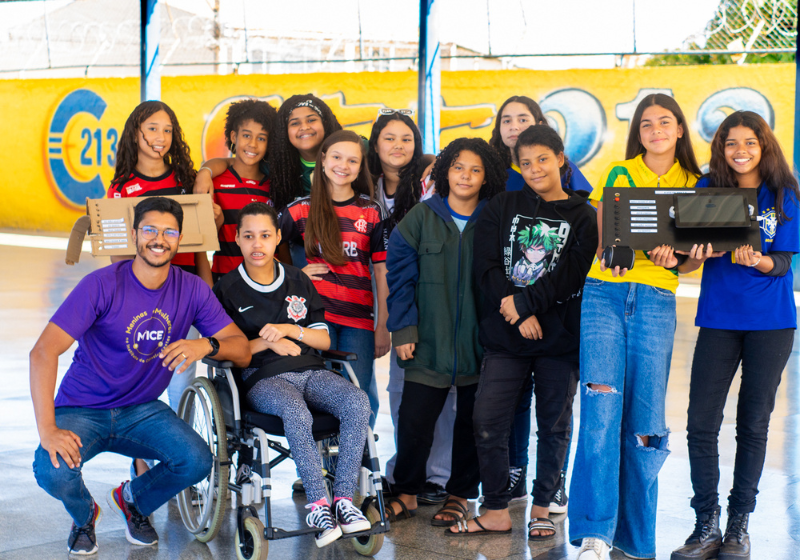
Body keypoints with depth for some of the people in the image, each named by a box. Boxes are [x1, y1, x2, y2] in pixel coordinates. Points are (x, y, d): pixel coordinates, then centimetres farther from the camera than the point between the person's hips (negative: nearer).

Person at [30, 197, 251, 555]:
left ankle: (133, 500, 13)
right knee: (53, 472, -32)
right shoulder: (102, 285, -18)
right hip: (82, 410, -3)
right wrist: (47, 430, -34)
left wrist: (207, 345, -30)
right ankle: (84, 514, 9)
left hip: (142, 410, 3)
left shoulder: (192, 290, -5)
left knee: (197, 461, -23)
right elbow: (43, 352, -24)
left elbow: (242, 350, -5)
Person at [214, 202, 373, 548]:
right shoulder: (227, 289, 8)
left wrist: (290, 330, -2)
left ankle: (344, 499, -28)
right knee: (296, 412, -39)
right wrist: (266, 342, -9)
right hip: (262, 378, -4)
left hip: (310, 371, 4)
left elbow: (324, 340, 17)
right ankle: (318, 504, -34)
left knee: (357, 402, -29)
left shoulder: (299, 281, 18)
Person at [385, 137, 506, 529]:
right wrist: (403, 327, -4)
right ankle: (406, 494, 17)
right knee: (413, 422, -2)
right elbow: (400, 276, 2)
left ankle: (460, 496, 25)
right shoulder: (421, 218, 2)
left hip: (478, 344, 1)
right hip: (429, 343, 0)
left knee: (472, 422, 9)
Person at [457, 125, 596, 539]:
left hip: (559, 337, -1)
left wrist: (524, 302, -15)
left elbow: (571, 274, -7)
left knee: (554, 425, 6)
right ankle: (497, 511, 6)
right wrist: (519, 315, -12)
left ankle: (542, 508, 20)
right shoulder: (503, 208, 9)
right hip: (505, 336, 1)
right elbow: (487, 267, -1)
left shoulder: (581, 217, 4)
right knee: (488, 424, -5)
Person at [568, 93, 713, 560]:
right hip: (605, 294, -1)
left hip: (657, 300, 1)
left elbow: (693, 256, 12)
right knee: (602, 407, -16)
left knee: (645, 422, -1)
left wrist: (678, 259, -12)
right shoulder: (618, 174, 11)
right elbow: (603, 236, 5)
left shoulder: (692, 185, 14)